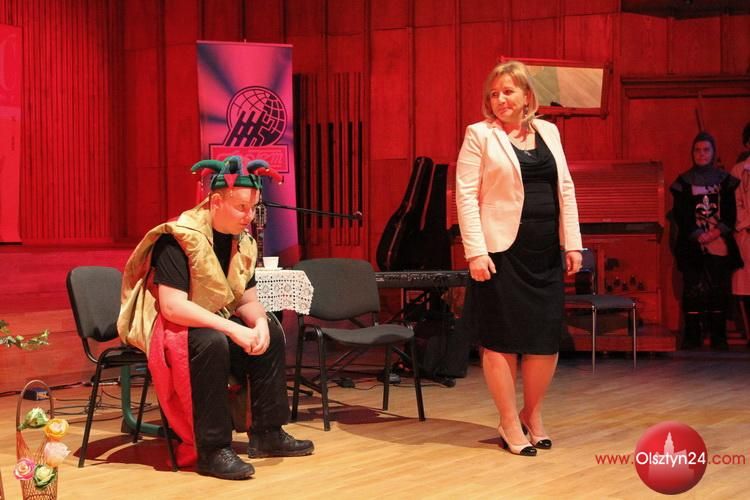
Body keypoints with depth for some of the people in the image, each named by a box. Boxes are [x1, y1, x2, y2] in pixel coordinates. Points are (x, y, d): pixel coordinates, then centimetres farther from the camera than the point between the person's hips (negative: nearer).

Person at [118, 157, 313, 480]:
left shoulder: (241, 240, 1)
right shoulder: (178, 238, -25)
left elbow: (248, 300, 6)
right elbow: (173, 307, -32)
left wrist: (260, 323, -17)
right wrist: (233, 329, -34)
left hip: (211, 323, 9)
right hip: (162, 325, -8)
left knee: (272, 335, -4)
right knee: (212, 343, -35)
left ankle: (267, 434, 4)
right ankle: (212, 450, -29)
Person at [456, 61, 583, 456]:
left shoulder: (548, 132, 13)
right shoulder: (480, 135, -1)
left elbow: (565, 189, 14)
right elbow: (466, 196, -6)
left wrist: (572, 243, 7)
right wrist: (476, 252, -14)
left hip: (545, 252, 5)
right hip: (502, 250, -5)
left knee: (547, 338, 6)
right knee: (502, 338, 1)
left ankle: (532, 416, 24)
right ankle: (510, 425, 12)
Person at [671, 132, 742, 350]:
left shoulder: (724, 180, 11)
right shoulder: (684, 182, 7)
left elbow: (731, 213, 7)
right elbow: (680, 215, 2)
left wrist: (718, 231, -10)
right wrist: (697, 235, -11)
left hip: (720, 243, 1)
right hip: (692, 246, -1)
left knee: (719, 290, 0)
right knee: (693, 290, -5)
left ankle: (719, 338, 7)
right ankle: (692, 337, 0)